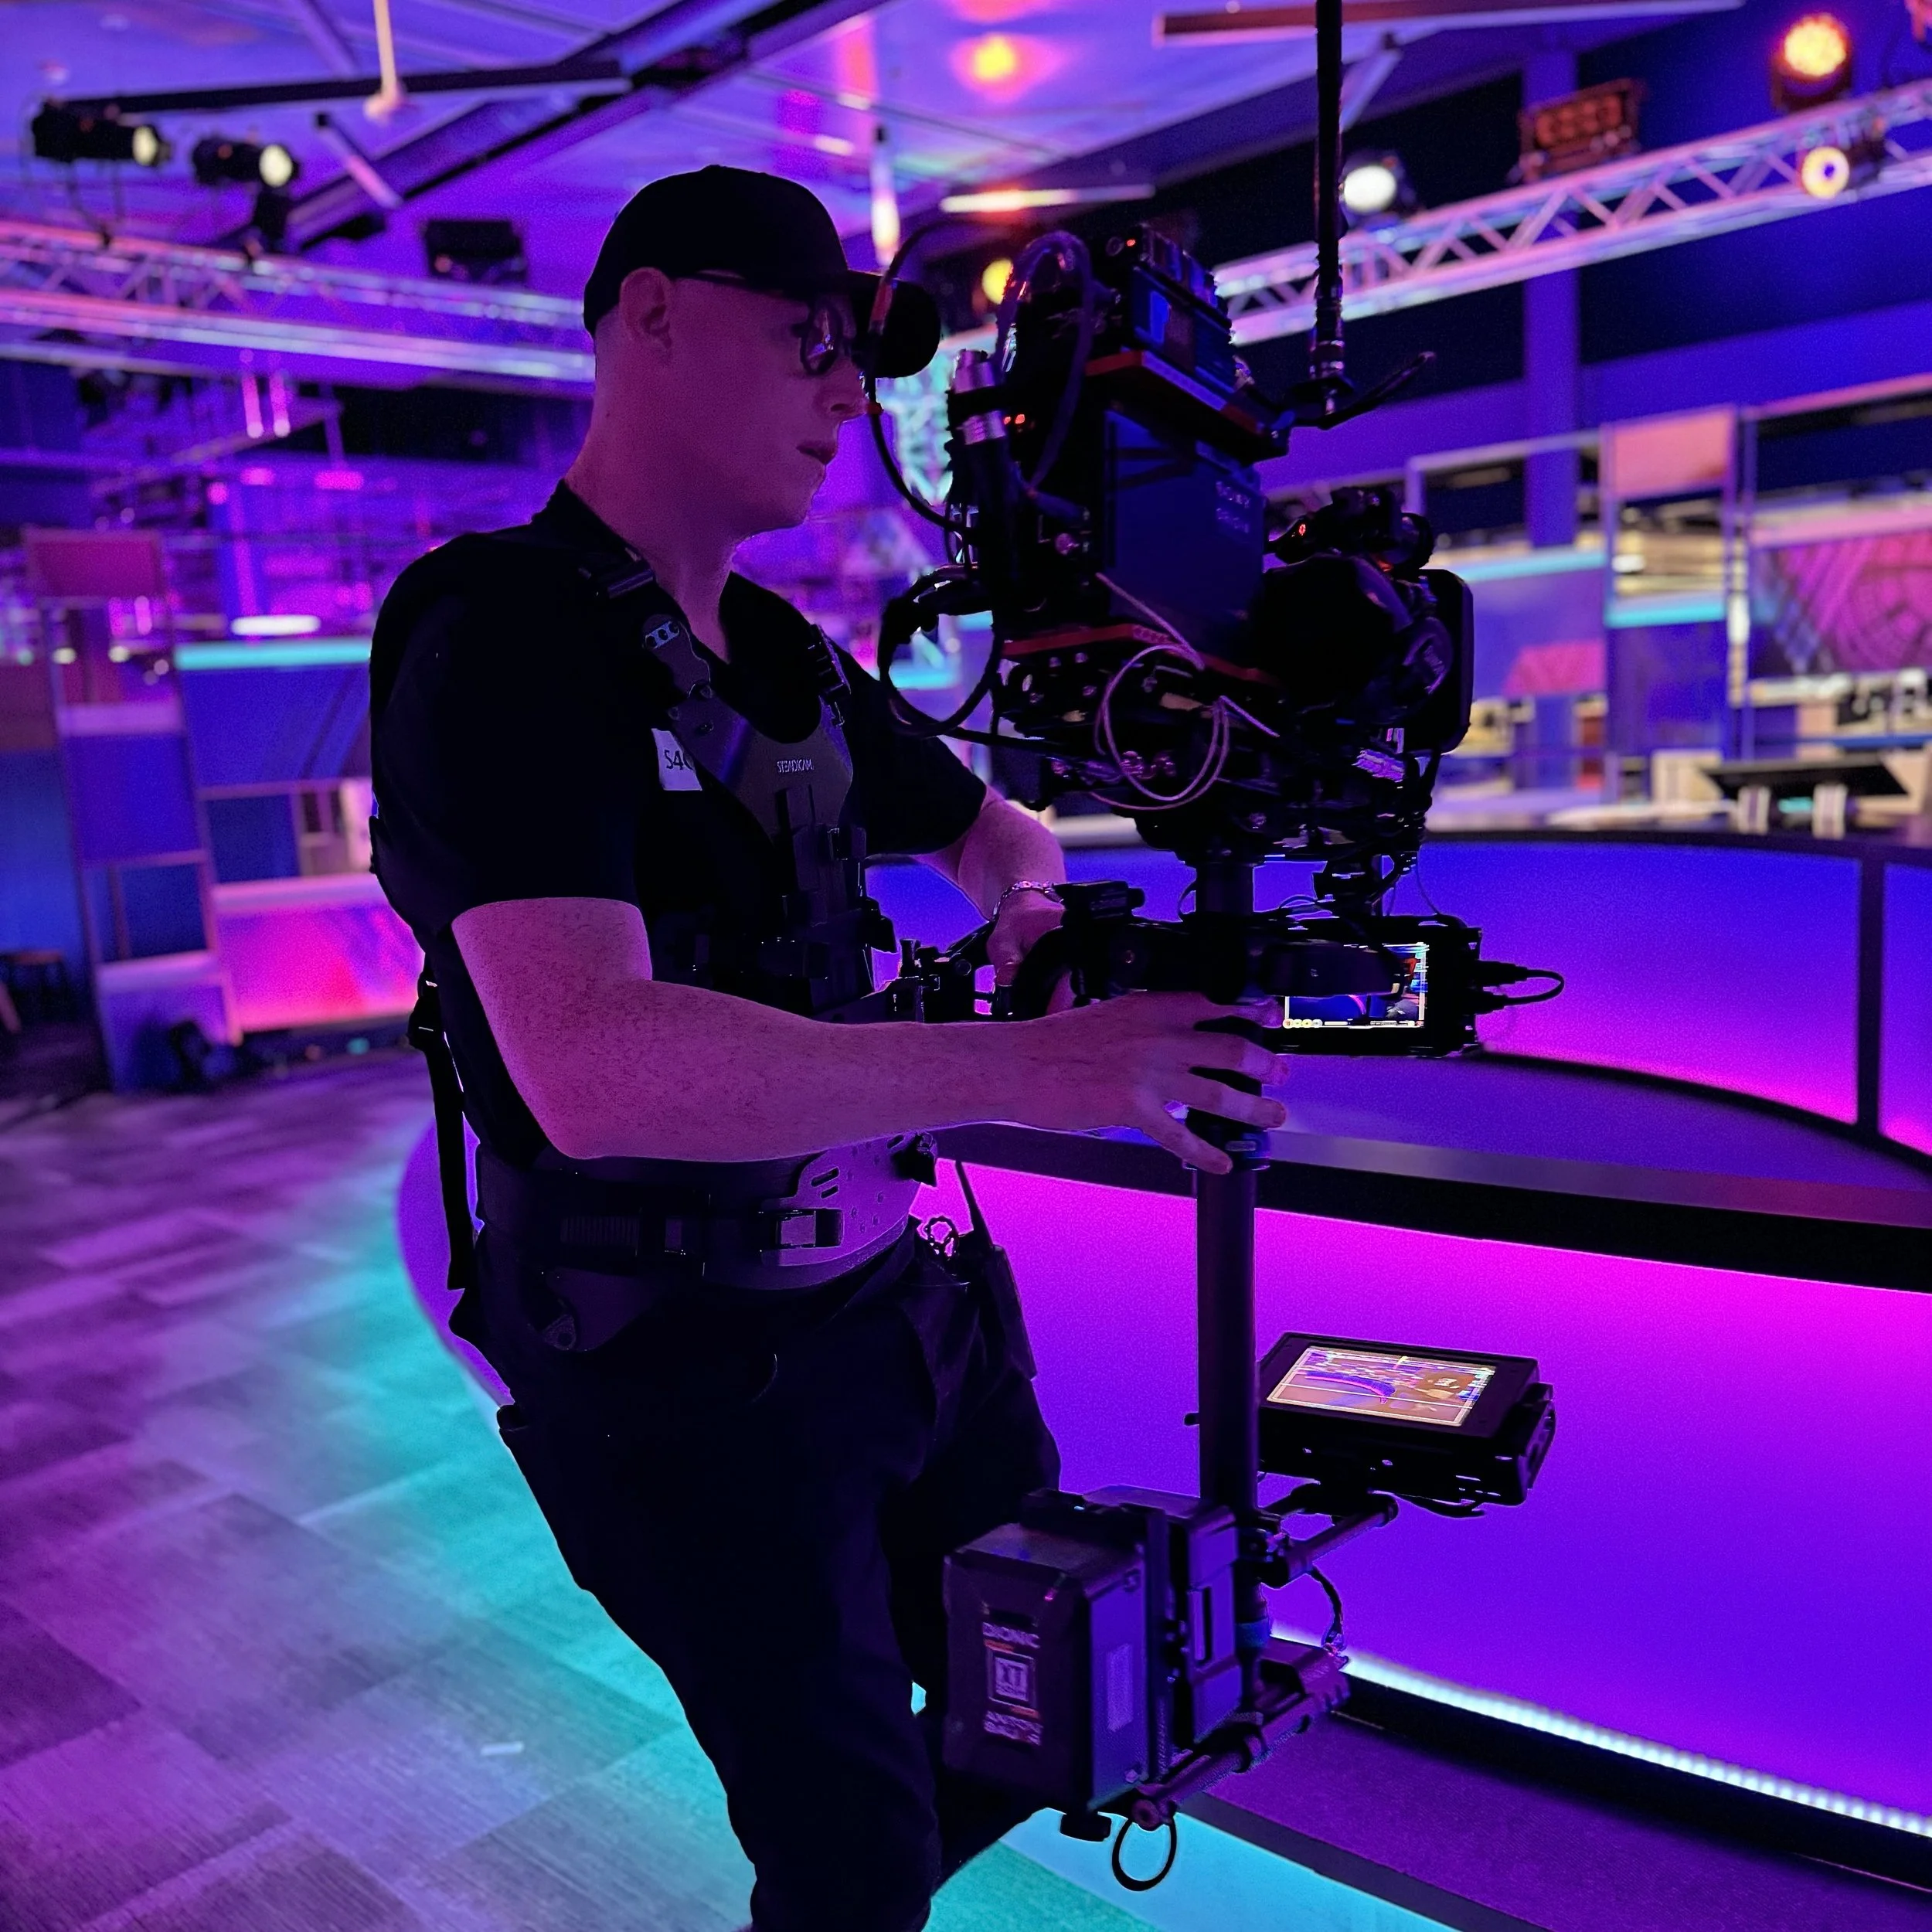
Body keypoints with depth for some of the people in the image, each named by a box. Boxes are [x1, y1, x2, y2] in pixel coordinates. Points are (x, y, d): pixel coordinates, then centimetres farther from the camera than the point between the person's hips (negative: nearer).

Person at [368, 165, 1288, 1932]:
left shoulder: (782, 652, 8)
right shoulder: (497, 634, -18)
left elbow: (982, 830, 22)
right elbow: (593, 1064, -32)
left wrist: (1036, 899, -2)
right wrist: (1034, 1069, -33)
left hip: (904, 1299, 8)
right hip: (690, 1376, -8)